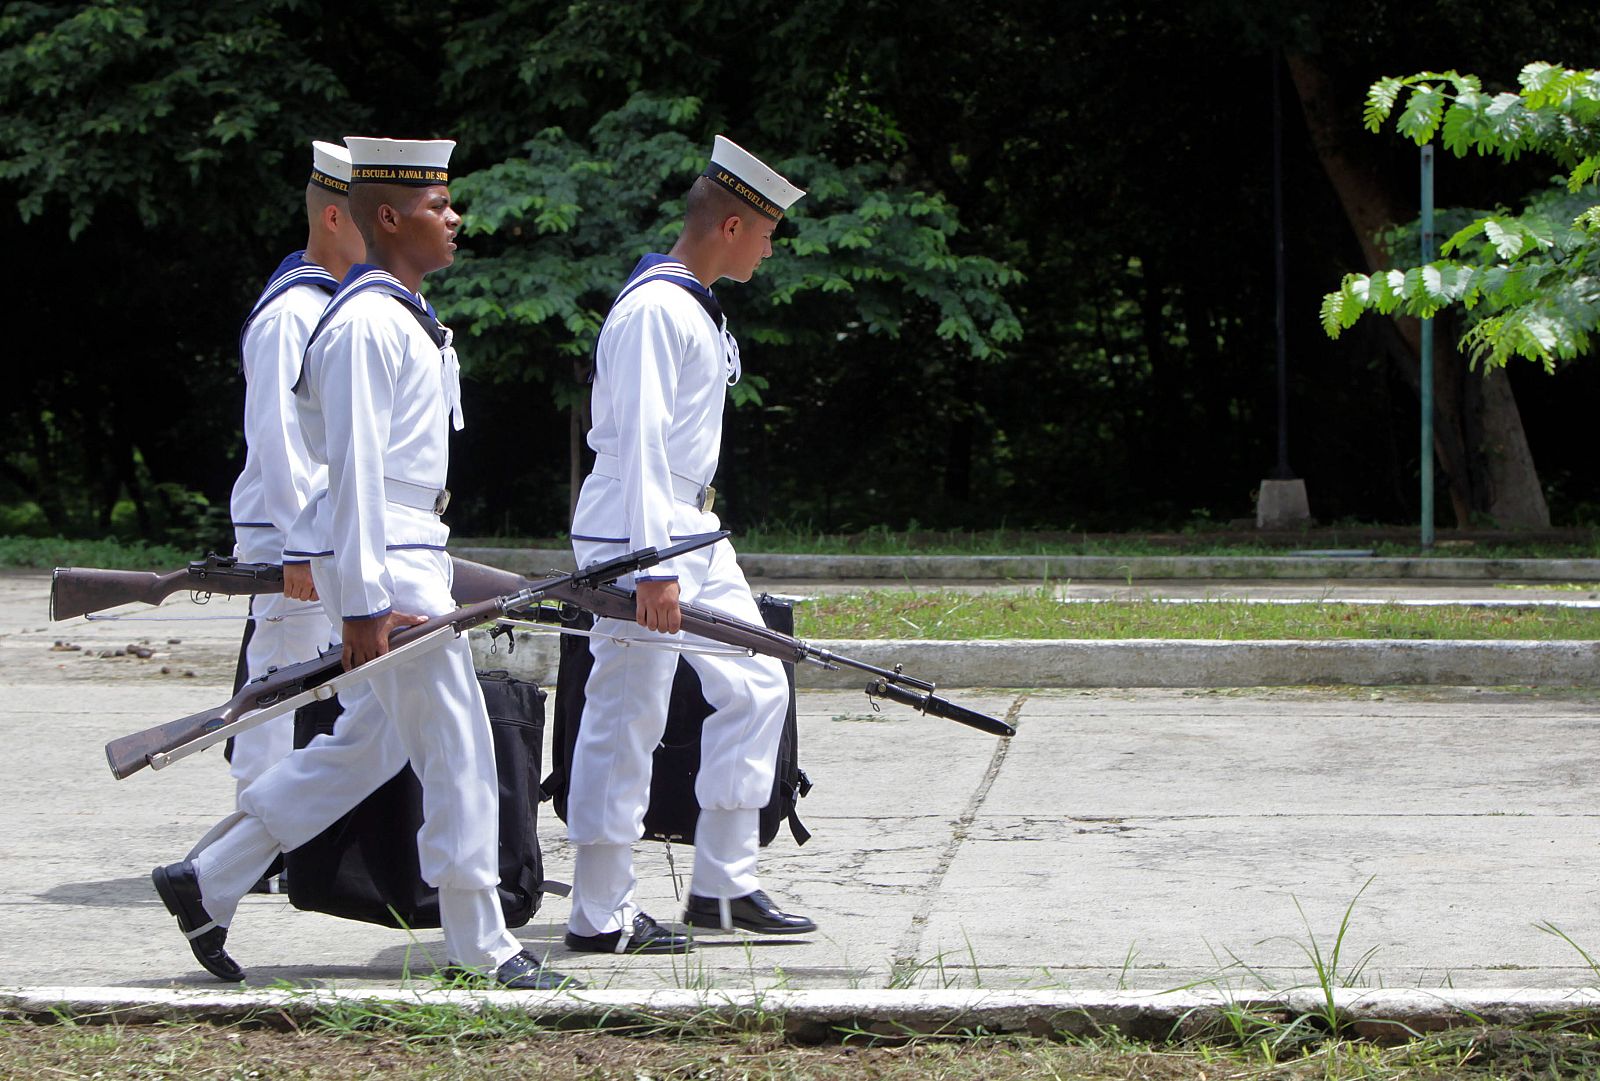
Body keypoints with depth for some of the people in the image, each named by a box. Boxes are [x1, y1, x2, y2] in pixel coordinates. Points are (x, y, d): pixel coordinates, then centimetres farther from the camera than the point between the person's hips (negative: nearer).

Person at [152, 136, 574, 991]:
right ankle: (479, 943, 6)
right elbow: (354, 468, -20)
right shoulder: (367, 323, -16)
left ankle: (207, 881, 20)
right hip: (384, 562, -11)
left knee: (367, 742, 15)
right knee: (455, 749, -4)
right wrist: (366, 604, -22)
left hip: (406, 554, 11)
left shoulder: (402, 313, 16)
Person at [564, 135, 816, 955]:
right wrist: (655, 567, -25)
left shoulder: (695, 307, 15)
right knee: (627, 719, -6)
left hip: (694, 536, 11)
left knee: (754, 689, 11)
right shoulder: (653, 310, -17)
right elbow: (638, 442, -22)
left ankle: (722, 887, 17)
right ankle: (599, 917, 1)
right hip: (637, 540, -11)